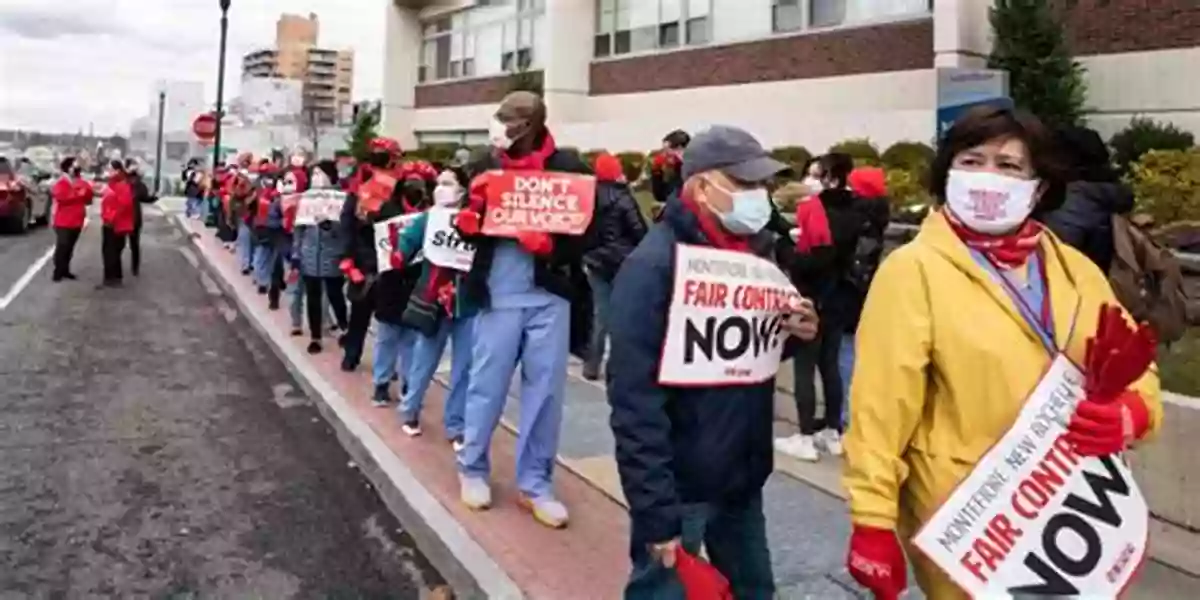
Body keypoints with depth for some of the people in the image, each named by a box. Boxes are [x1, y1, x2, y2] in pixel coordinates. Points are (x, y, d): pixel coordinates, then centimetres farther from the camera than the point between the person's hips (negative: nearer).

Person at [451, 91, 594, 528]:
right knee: (487, 386, 8)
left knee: (546, 390, 6)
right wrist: (471, 213, -15)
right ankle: (472, 468, 28)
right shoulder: (488, 166, 3)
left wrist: (551, 243, -21)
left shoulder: (568, 167, -3)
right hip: (498, 295, 1)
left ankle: (535, 484, 20)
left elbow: (586, 230, -3)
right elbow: (468, 230, 7)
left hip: (550, 296, 0)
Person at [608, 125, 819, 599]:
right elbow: (634, 399, -22)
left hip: (743, 479, 7)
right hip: (680, 487, -7)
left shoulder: (755, 249, 6)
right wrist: (657, 513, -23)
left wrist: (791, 336, -5)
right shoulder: (653, 266, -19)